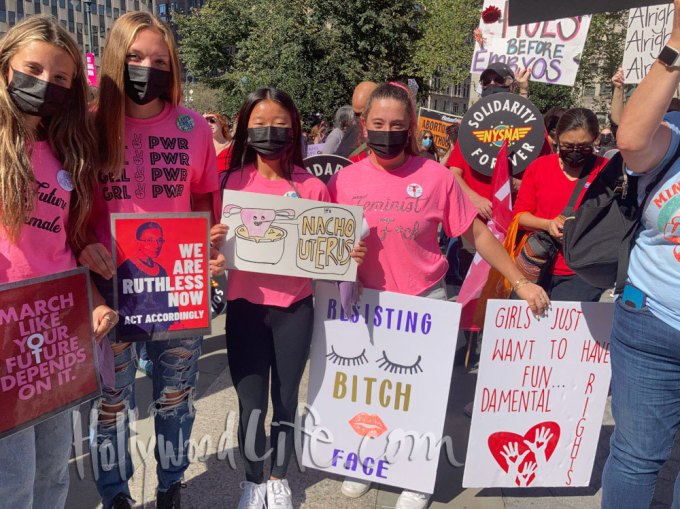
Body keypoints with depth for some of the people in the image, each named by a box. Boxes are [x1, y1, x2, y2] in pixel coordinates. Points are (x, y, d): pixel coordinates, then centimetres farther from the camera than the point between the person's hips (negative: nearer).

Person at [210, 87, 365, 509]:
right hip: (246, 306, 0)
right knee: (251, 403, 9)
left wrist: (350, 254, -18)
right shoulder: (235, 181, -1)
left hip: (295, 308, 0)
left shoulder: (313, 187, -3)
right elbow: (223, 246, 3)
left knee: (286, 398, 15)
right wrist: (214, 242, -18)